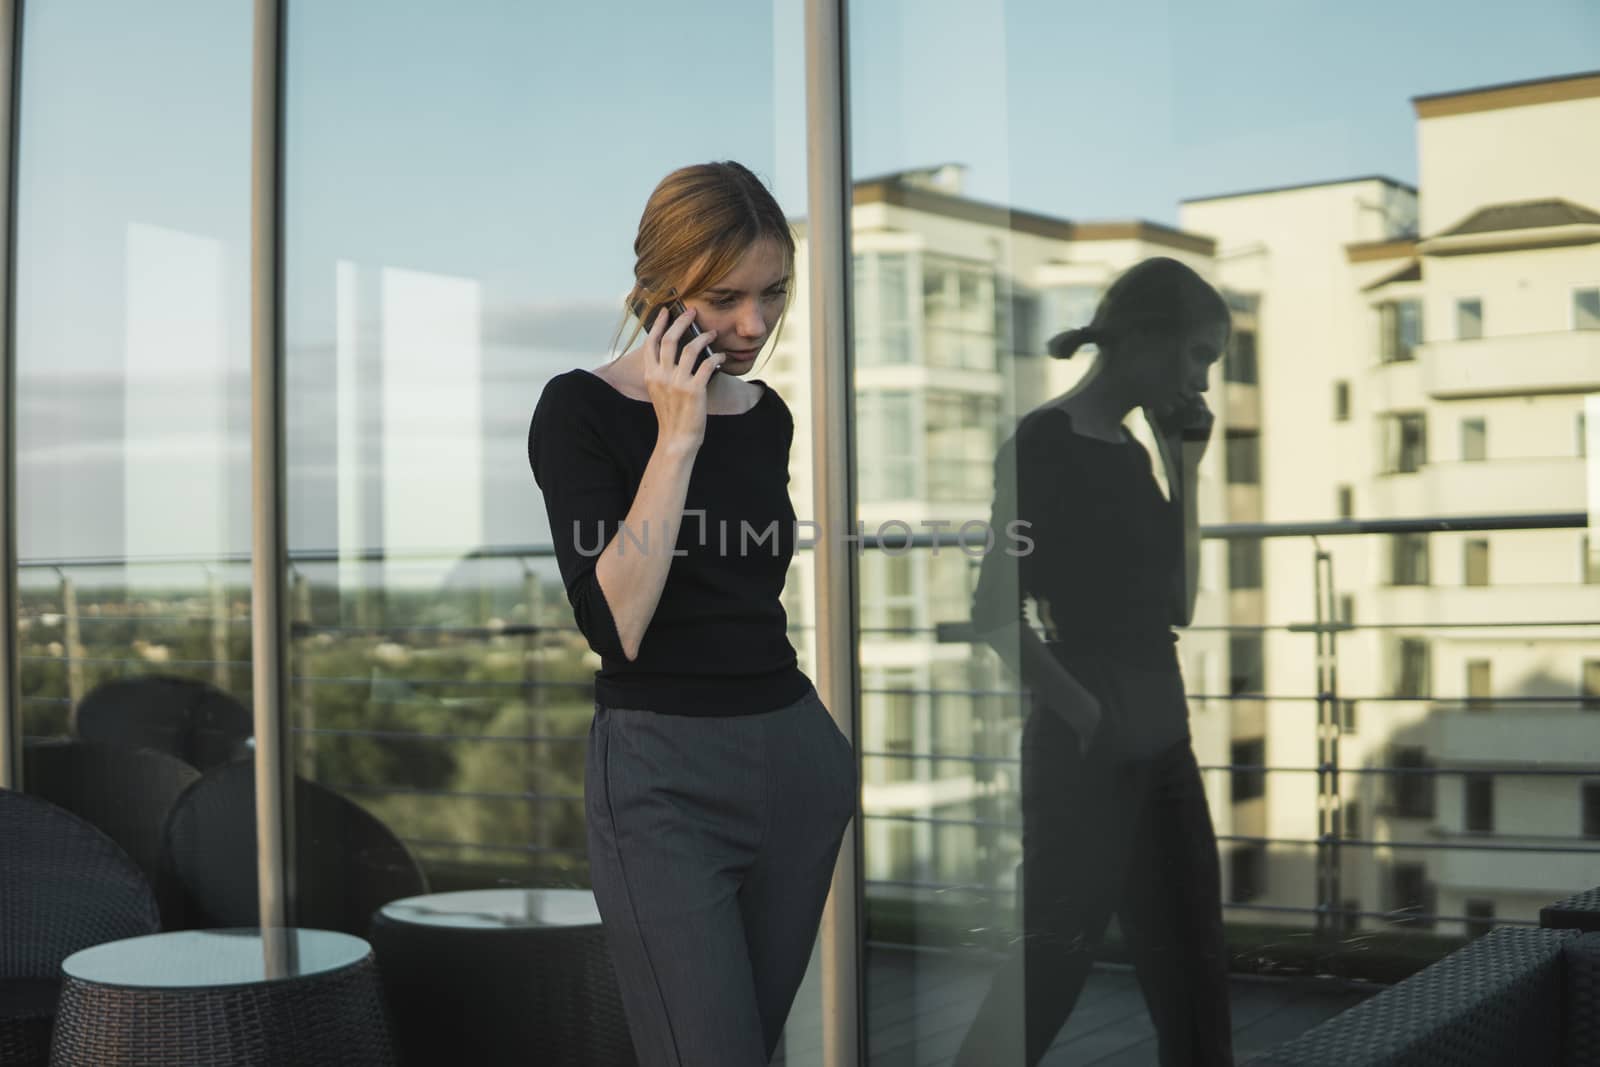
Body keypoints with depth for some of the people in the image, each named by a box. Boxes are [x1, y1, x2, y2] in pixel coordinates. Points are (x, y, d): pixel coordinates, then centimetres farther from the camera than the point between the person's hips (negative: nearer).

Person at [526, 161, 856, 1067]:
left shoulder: (769, 413, 9)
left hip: (796, 756, 6)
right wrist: (676, 438, -18)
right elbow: (615, 625, -20)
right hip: (664, 778, -6)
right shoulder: (583, 408, -9)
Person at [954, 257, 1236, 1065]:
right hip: (1085, 754, -8)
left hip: (1160, 743, 8)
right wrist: (1086, 713, -16)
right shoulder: (1042, 443, -11)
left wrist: (1186, 470, 6)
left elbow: (1177, 603, 11)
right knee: (1049, 965, -1)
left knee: (1193, 975, 11)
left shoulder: (1129, 452, 12)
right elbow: (996, 613, -15)